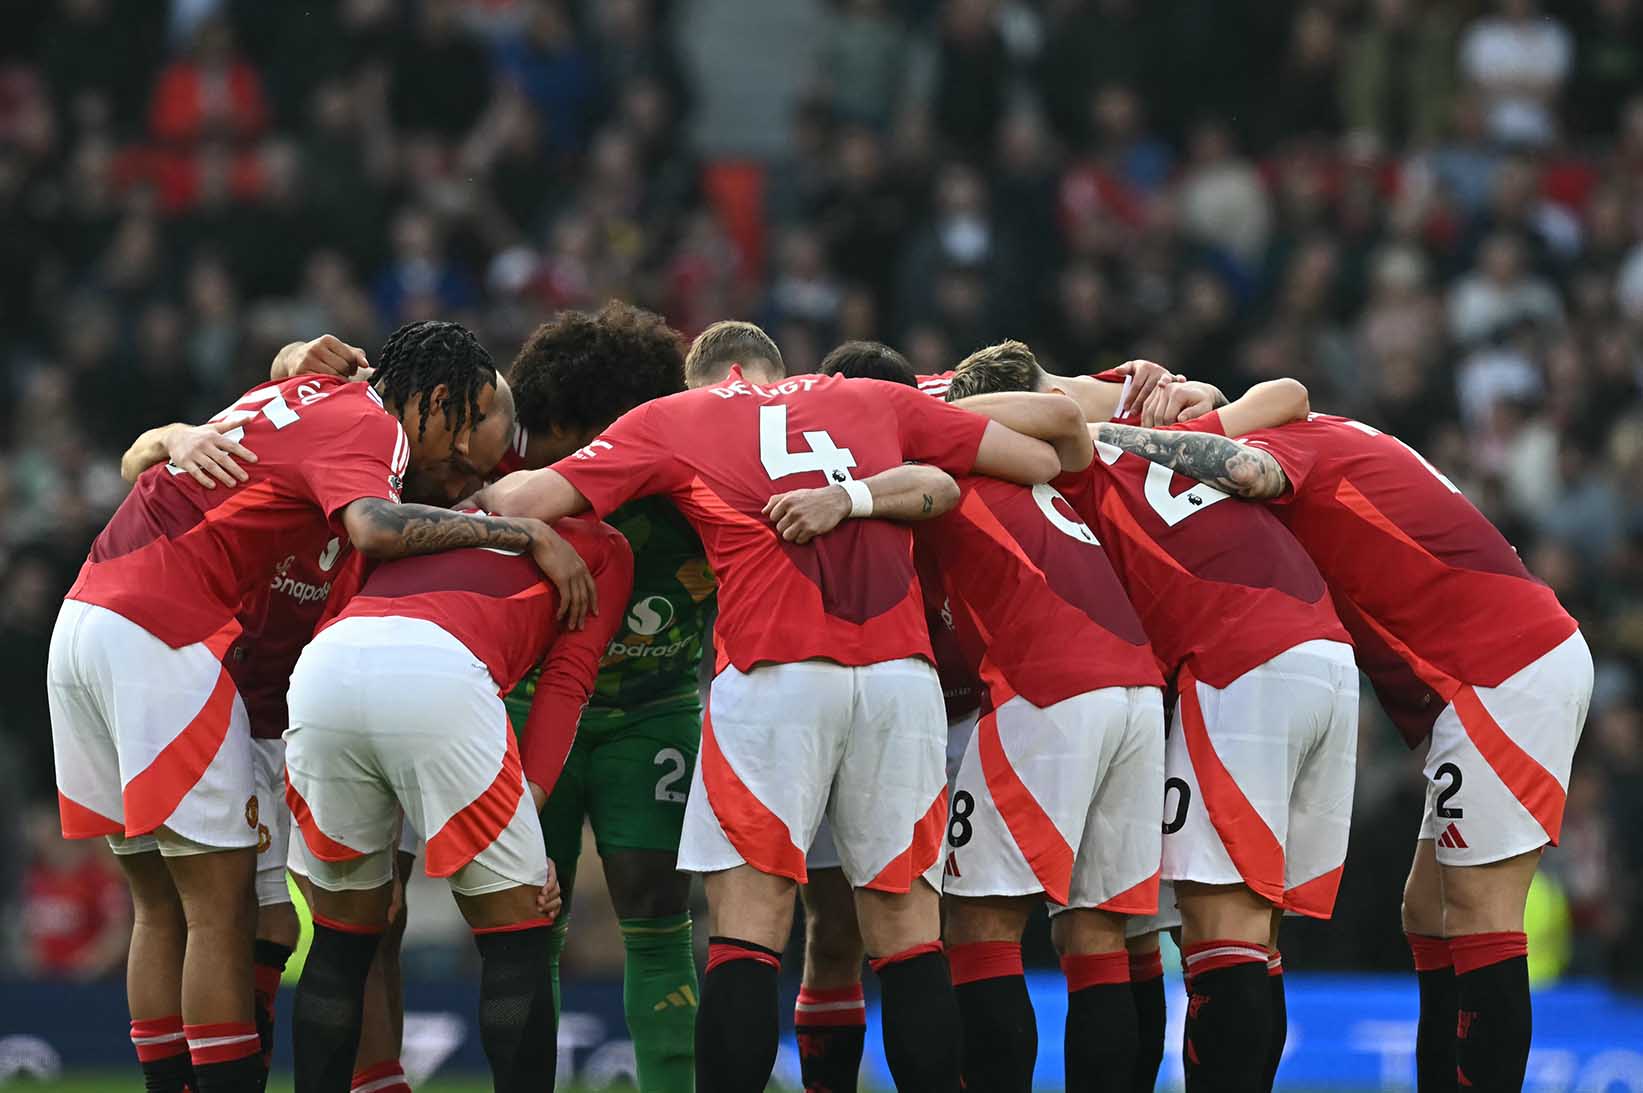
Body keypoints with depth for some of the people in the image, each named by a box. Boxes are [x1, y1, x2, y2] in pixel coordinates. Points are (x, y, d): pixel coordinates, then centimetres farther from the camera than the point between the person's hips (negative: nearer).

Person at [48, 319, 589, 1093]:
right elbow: (373, 527, -25)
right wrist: (524, 533, -20)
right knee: (222, 909, -6)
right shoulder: (368, 423, -5)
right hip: (162, 641, -9)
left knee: (163, 911, 11)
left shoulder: (304, 394, 22)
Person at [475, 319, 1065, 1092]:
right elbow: (1043, 460, 27)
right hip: (900, 671, 2)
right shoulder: (878, 401, 24)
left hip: (775, 673, -2)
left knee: (746, 929, -1)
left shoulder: (669, 420, 18)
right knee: (906, 926, 7)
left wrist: (489, 493, 32)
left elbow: (525, 503, 12)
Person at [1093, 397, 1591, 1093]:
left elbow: (1248, 471, -29)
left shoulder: (1286, 442, -6)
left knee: (1477, 917, -10)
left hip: (1508, 669, -10)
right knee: (1429, 912, 10)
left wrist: (1109, 435, -20)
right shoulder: (1323, 435, 21)